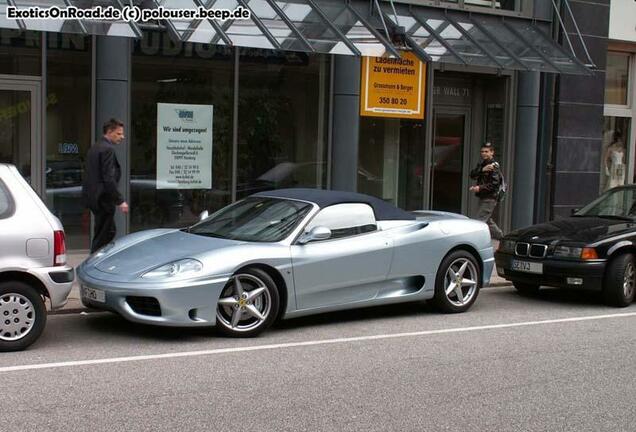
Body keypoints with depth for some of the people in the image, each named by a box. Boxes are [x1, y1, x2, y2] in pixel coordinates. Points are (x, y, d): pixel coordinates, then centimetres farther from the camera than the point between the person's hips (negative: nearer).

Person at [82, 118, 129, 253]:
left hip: (91, 195, 10)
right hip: (102, 197, -10)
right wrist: (120, 201, -18)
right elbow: (109, 178, -21)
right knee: (103, 235, -2)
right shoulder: (108, 149, -15)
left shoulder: (94, 148, 15)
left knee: (109, 231, 17)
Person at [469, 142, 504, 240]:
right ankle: (502, 239, 29)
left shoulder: (494, 166, -11)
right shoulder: (482, 164, 14)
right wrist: (482, 170, -19)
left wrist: (480, 188, -23)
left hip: (490, 198, -9)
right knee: (488, 221, 17)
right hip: (483, 198, 9)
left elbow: (495, 183, -19)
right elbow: (472, 175, -2)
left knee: (480, 221, -13)